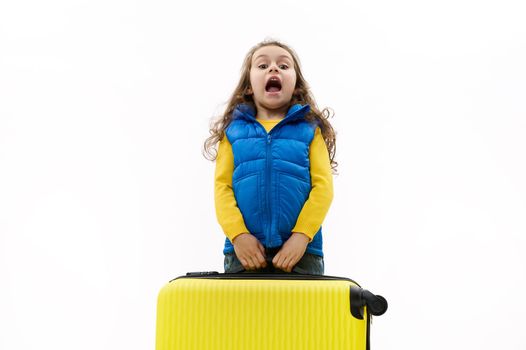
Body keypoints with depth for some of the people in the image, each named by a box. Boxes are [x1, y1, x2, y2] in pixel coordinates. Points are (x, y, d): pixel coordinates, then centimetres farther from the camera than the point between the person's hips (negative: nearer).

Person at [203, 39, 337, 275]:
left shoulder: (310, 130, 10)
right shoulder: (233, 130, 12)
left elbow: (323, 186, 1)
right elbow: (222, 186, 4)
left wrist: (301, 236, -13)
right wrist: (238, 235, -11)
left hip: (300, 249, 0)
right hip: (244, 248, 1)